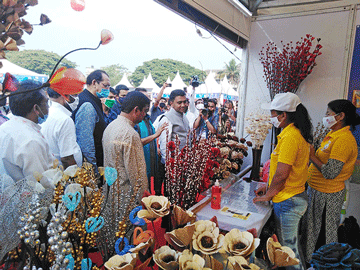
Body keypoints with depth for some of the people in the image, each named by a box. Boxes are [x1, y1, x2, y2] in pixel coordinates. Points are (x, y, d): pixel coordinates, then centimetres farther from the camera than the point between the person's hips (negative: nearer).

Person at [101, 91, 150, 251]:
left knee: (112, 229, 23)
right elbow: (136, 172, -21)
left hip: (110, 188, 9)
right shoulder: (130, 134, -24)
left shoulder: (110, 127, 6)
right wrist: (141, 197, -12)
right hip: (125, 193, -9)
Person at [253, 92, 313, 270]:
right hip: (297, 197, 10)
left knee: (289, 249, 7)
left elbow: (281, 174, -23)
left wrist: (267, 195, -8)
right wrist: (269, 187, 16)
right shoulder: (300, 134, 9)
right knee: (292, 245, 25)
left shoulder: (290, 137, -23)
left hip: (287, 202, -10)